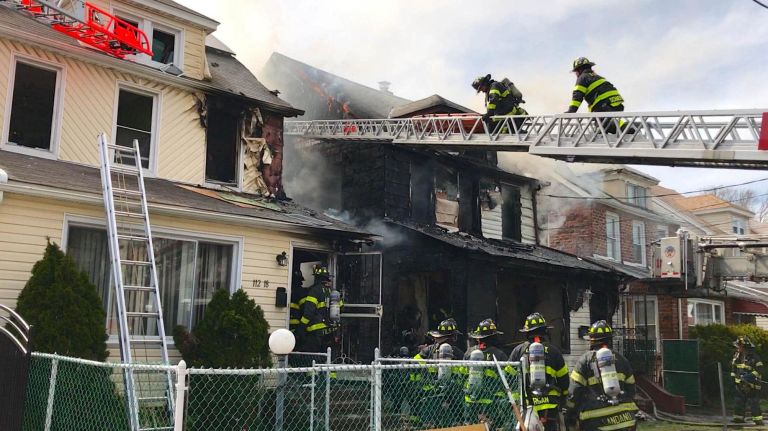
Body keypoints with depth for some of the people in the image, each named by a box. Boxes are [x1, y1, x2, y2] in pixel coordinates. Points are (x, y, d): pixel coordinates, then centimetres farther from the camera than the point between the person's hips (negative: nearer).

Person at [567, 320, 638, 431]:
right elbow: (630, 389, 14)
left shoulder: (585, 360, -2)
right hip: (624, 418, 4)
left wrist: (570, 414, 5)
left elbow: (574, 391, -6)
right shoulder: (621, 359, 10)